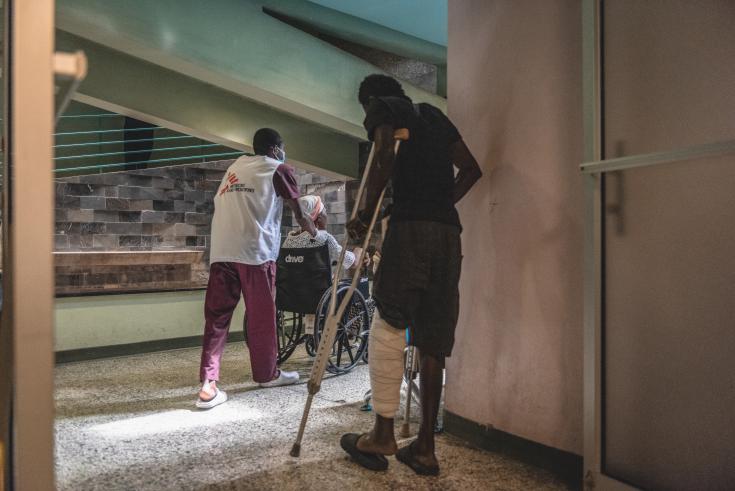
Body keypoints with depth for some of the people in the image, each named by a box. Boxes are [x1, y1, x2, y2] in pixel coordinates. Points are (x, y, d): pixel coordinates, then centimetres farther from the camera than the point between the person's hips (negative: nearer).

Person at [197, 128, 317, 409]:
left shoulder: (235, 167, 25)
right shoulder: (278, 170, 8)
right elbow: (298, 211, 15)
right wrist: (311, 228, 37)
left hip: (221, 251, 5)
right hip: (255, 250, -5)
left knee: (216, 316, 3)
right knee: (261, 315, 7)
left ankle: (208, 385, -3)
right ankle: (267, 374, 22)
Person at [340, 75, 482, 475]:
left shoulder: (380, 107, 9)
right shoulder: (432, 114, 28)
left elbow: (384, 158, -11)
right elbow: (470, 168, 23)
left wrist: (365, 214, -4)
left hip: (410, 226, -6)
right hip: (450, 231, 7)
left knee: (388, 326, 0)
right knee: (433, 339, 6)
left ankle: (383, 435, 4)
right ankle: (425, 448, 11)